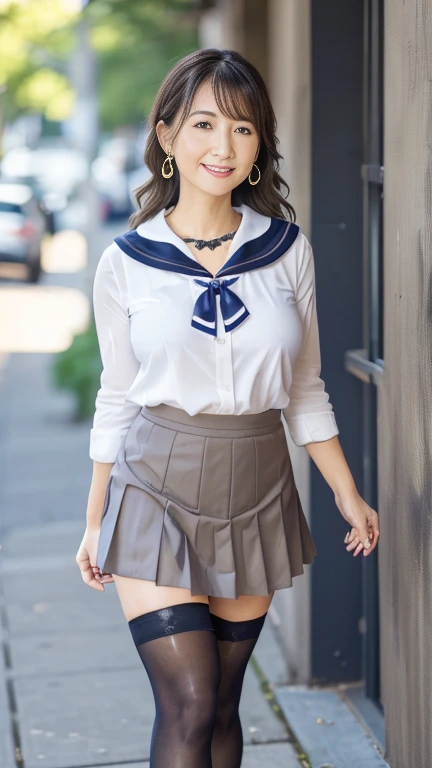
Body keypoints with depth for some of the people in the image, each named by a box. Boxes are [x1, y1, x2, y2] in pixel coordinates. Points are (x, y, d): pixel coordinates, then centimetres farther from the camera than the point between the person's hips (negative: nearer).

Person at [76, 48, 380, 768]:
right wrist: (95, 524, 8)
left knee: (222, 705, 10)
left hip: (255, 492, 2)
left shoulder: (287, 250, 1)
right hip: (158, 491, -2)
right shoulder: (125, 263, -4)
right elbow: (116, 399, 5)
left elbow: (305, 390, 9)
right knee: (187, 707, -8)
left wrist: (349, 495, 8)